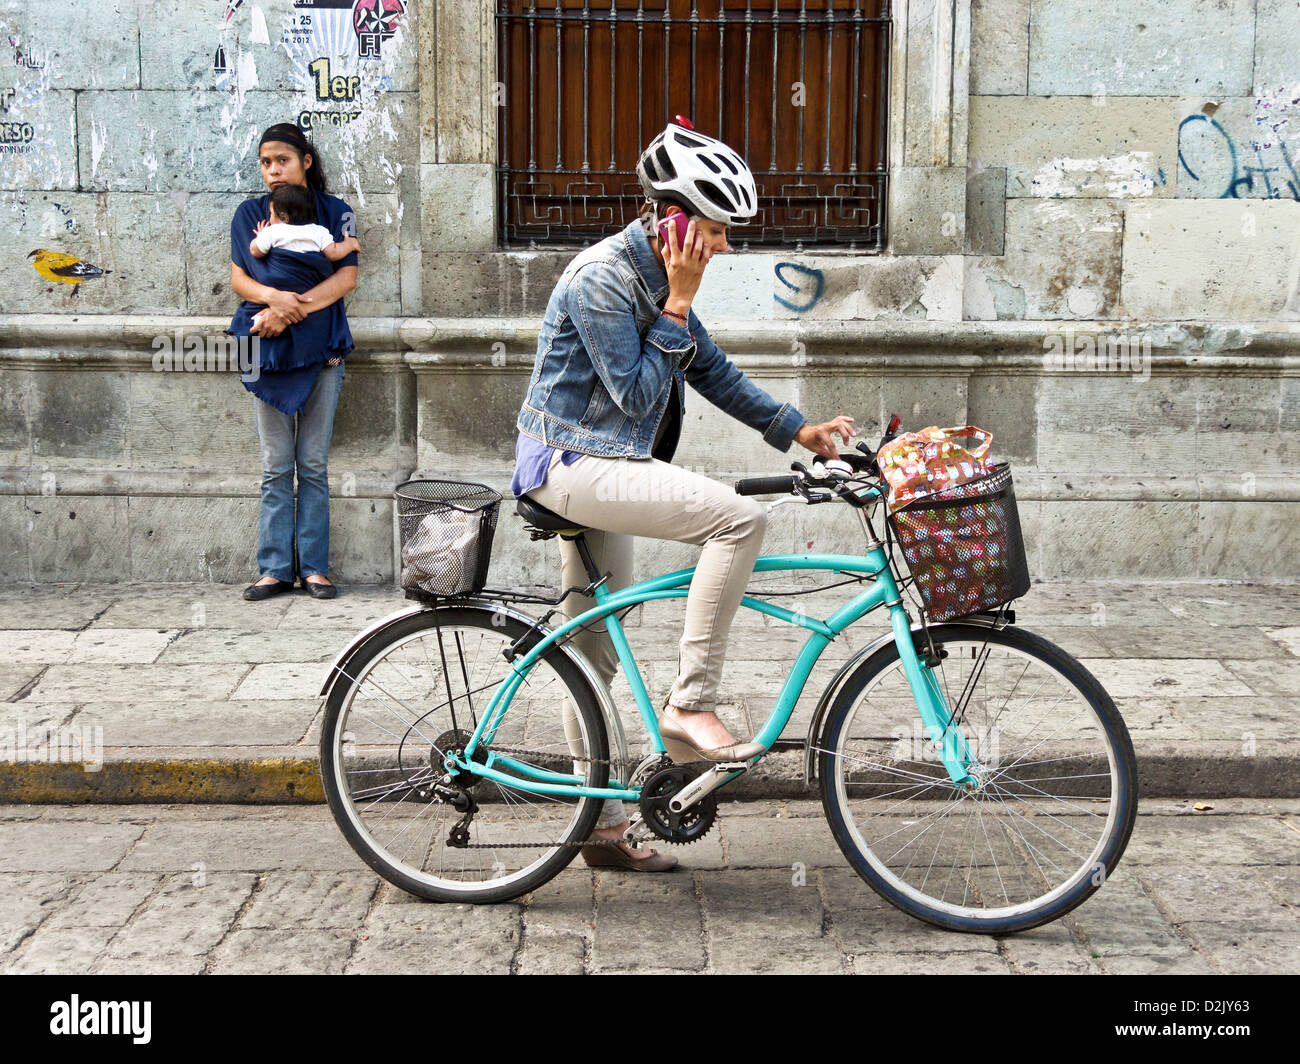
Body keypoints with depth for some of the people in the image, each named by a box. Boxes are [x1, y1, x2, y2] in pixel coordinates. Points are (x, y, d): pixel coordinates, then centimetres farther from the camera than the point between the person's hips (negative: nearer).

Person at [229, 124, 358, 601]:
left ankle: (313, 566, 6)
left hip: (320, 346, -1)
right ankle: (275, 568, 5)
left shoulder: (334, 212, 7)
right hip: (267, 347, 1)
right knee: (276, 466, 2)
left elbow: (346, 277, -3)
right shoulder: (249, 214, 11)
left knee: (314, 464, 1)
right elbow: (238, 278, 4)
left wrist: (290, 309, -14)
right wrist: (274, 297, -17)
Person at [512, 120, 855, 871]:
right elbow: (638, 395, -19)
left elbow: (710, 371, 15)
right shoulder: (602, 277, -19)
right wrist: (679, 303, -17)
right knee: (741, 518, -25)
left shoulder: (657, 274, 9)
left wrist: (797, 429, 9)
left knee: (597, 653, 14)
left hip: (598, 466, 10)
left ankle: (604, 825, 24)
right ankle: (691, 705, -18)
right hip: (574, 464, -10)